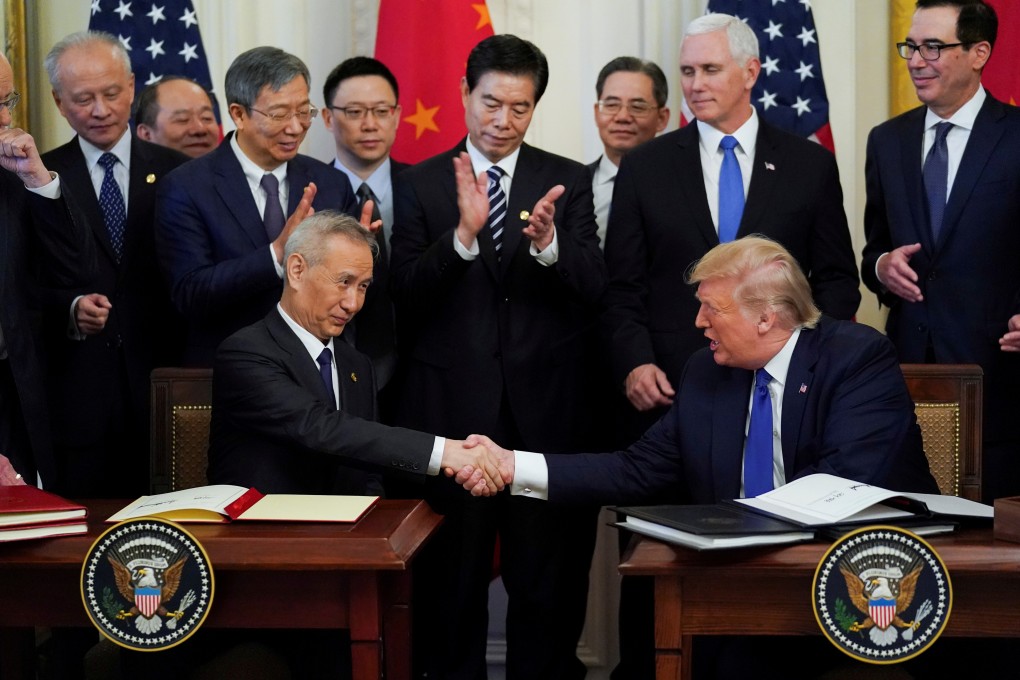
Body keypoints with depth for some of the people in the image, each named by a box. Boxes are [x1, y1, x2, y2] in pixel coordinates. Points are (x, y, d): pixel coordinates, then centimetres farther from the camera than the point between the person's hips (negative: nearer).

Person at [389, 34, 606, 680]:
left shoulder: (569, 181, 5)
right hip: (452, 406, 0)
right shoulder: (422, 184, 3)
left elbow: (594, 288, -5)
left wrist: (547, 243, -24)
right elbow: (405, 293, -8)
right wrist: (463, 233, -24)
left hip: (546, 406, 1)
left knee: (550, 575, 8)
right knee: (453, 575, 10)